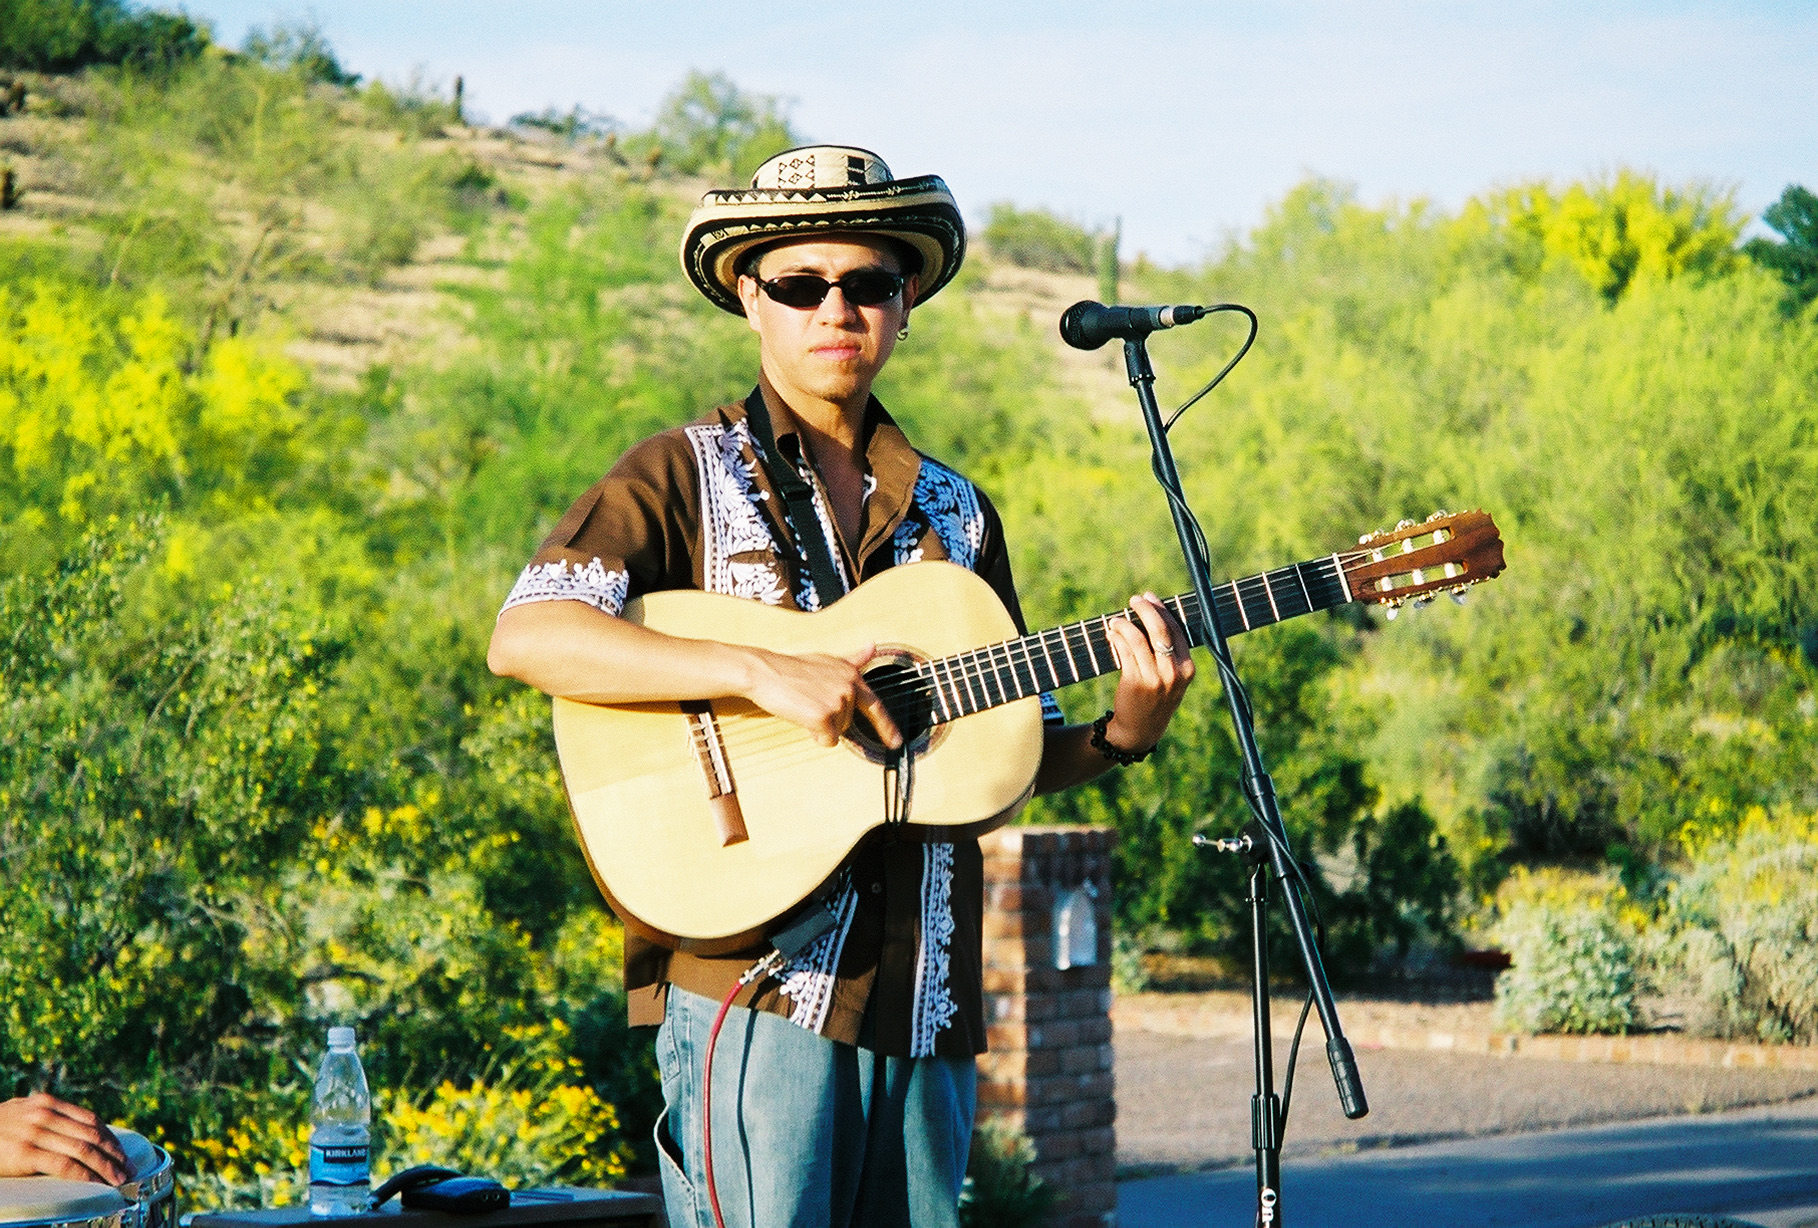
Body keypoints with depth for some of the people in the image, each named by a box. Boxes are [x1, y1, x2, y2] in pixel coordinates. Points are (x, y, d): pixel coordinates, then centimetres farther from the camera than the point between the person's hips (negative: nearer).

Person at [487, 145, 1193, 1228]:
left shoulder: (955, 514, 17)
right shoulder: (686, 476, 2)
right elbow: (524, 637, -14)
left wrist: (1122, 734, -2)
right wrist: (762, 671, -22)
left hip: (925, 1001, 5)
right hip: (753, 982, -5)